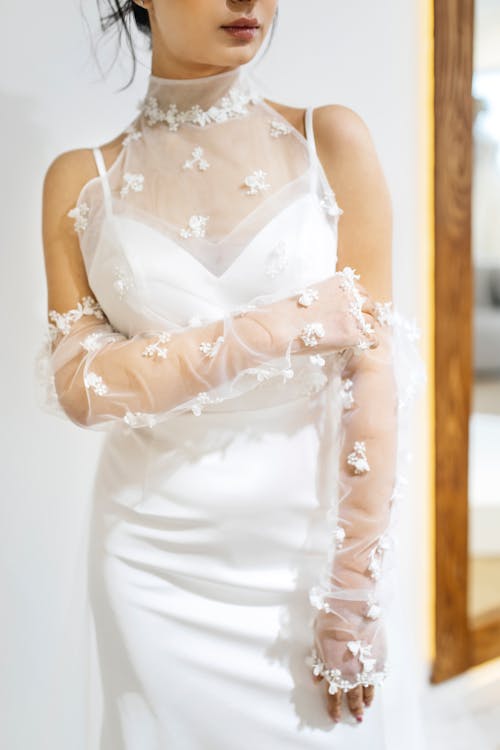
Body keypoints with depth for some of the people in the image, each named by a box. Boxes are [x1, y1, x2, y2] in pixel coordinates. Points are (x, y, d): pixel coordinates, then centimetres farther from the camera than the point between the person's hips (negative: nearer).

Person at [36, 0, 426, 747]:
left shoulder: (332, 142, -2)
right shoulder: (83, 180, 1)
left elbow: (374, 365, -6)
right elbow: (79, 386, -8)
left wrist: (356, 587, -9)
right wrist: (281, 327, -16)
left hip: (312, 549, 0)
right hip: (155, 564, 1)